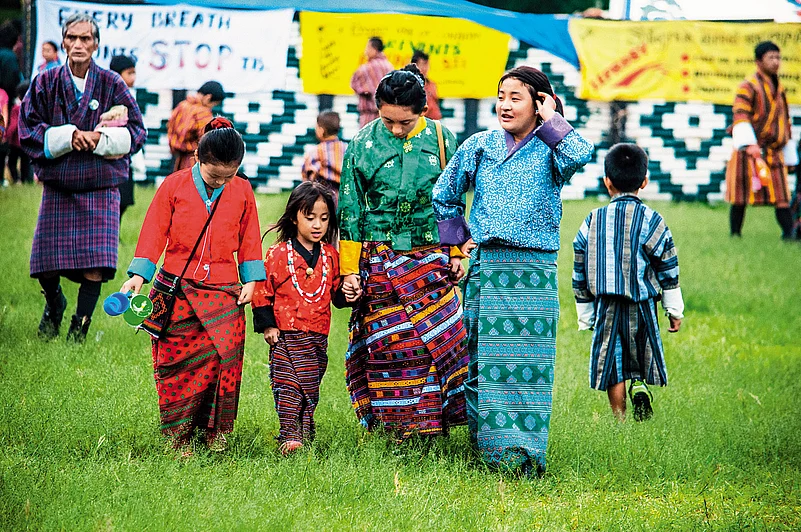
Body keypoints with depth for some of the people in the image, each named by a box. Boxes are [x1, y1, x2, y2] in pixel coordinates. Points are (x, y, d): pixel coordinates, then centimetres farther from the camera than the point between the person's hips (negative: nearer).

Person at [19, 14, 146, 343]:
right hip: (57, 186, 1)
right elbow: (28, 131, 0)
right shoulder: (46, 84, 2)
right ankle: (54, 304, 35)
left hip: (100, 187, -1)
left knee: (95, 266, -12)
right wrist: (68, 136, -13)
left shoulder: (112, 85, 0)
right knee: (47, 267, 1)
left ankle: (80, 328, 5)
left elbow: (136, 131, 2)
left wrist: (99, 139, -13)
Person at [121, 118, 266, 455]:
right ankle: (178, 436, 5)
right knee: (177, 364, -3)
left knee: (224, 359, -10)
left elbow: (249, 240, 16)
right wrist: (138, 275, -5)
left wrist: (251, 280, 10)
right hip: (177, 289, -1)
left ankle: (216, 434, 0)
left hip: (223, 293, 1)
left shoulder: (242, 191, 7)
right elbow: (154, 232, 2)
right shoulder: (174, 186, 1)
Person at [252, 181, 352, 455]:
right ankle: (289, 436, -12)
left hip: (318, 337, 4)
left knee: (311, 389, 11)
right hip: (286, 336, -4)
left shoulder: (331, 257, 8)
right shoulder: (278, 254, -4)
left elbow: (337, 294, 14)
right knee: (289, 387, -11)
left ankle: (306, 436, 21)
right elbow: (262, 290, -1)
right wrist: (267, 325, -6)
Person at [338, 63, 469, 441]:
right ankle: (398, 430, 7)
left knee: (438, 340, -5)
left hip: (430, 258, 1)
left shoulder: (442, 140, 1)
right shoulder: (363, 144, -1)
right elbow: (349, 212, 4)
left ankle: (430, 427, 5)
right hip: (379, 261, -1)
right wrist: (349, 270, 2)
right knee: (386, 344, -2)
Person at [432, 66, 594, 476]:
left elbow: (580, 155, -22)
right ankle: (493, 444, 6)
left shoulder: (550, 150, 3)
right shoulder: (480, 146, 11)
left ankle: (527, 452, -5)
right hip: (486, 268, 2)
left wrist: (550, 120, -7)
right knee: (483, 358, 0)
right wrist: (457, 240, 14)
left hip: (535, 272, -2)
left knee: (529, 360, -6)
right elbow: (444, 195, 24)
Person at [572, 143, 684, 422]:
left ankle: (620, 419, 4)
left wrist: (585, 316, 15)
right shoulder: (650, 220, -2)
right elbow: (668, 268, -1)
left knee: (612, 367, 7)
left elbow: (580, 273, 7)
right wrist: (675, 310, 7)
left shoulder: (592, 222, 4)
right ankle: (640, 385, -17)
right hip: (641, 305, -1)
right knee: (641, 357, 12)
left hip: (605, 306, 1)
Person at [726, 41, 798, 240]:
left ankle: (789, 233, -9)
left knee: (781, 197, -5)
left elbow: (785, 123, 24)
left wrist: (789, 157, 24)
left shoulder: (779, 89, 18)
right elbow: (740, 116, -16)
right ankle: (735, 235, 8)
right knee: (741, 197, -1)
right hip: (750, 152, -6)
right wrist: (749, 144, -29)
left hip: (774, 153, 6)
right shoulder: (748, 86, -5)